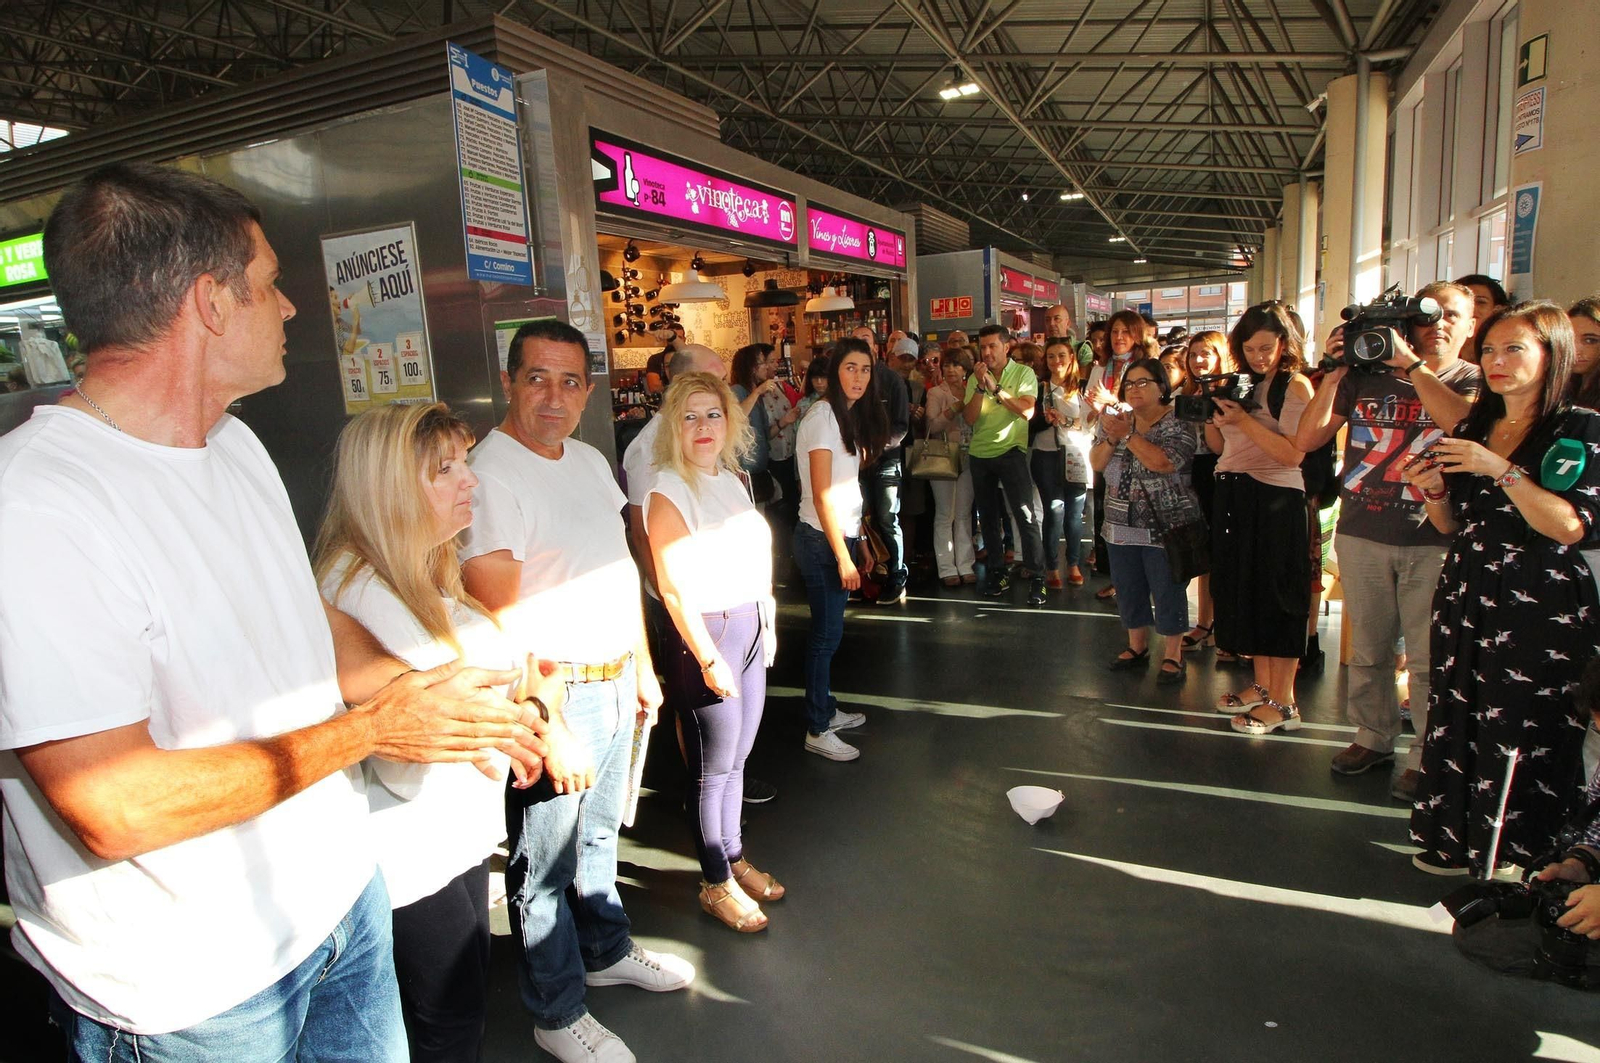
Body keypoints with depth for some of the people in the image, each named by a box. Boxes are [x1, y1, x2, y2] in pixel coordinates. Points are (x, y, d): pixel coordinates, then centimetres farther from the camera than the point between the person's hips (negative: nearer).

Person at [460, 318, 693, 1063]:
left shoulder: (590, 460, 8)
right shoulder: (489, 476, -18)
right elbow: (498, 622, -22)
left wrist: (642, 666, 16)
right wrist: (547, 729, -21)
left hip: (615, 682, 8)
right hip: (553, 694, -7)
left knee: (599, 832, 25)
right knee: (545, 864, 10)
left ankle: (606, 952, 46)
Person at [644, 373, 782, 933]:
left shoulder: (732, 479, 9)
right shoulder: (668, 491, -14)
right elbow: (673, 587, -17)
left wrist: (765, 627, 15)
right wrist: (709, 659, -18)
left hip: (751, 628, 7)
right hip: (706, 632, -7)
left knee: (736, 758, 18)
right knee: (713, 768, 5)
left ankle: (734, 858, 36)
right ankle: (716, 883, 23)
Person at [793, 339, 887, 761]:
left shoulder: (850, 416, 13)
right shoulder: (822, 416, -15)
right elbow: (822, 495, -19)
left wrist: (858, 540, 14)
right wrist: (842, 556, -19)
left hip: (841, 535, 9)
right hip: (821, 540, -9)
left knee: (829, 630, 16)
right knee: (827, 632, -3)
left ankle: (826, 708, 29)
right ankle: (817, 730, 8)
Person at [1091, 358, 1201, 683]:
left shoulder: (1178, 425, -8)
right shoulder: (1115, 421, 9)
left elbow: (1162, 462, -24)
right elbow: (1096, 464, 2)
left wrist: (1127, 434, -21)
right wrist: (1111, 437, -15)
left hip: (1165, 527, -5)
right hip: (1122, 525, 6)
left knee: (1168, 591, 1)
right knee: (1128, 589, 13)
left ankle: (1173, 656, 14)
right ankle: (1137, 648, 29)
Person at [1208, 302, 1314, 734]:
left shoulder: (1296, 386, -7)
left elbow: (1293, 454, -18)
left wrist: (1244, 420, -21)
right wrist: (1210, 417, -5)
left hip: (1275, 499, -7)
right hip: (1233, 496, 7)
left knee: (1276, 595, -1)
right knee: (1243, 590, 12)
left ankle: (1282, 702, 8)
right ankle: (1261, 685, 27)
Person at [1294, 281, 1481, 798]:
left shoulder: (1474, 380, 5)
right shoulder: (1366, 376, 8)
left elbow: (1464, 423, -18)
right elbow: (1307, 439, 2)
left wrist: (1412, 365, -15)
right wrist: (1333, 373, -3)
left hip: (1434, 538, -2)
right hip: (1361, 533, 2)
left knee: (1428, 656, 0)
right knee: (1367, 648, 12)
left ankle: (1427, 755, 14)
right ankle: (1373, 736, 27)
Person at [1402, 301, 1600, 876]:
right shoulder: (1472, 429, 13)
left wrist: (1501, 469, -21)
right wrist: (1433, 489, -4)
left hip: (1542, 613, -5)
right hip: (1465, 602, 6)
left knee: (1524, 741, -2)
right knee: (1456, 726, 9)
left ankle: (1518, 858, 12)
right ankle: (1455, 845, 21)